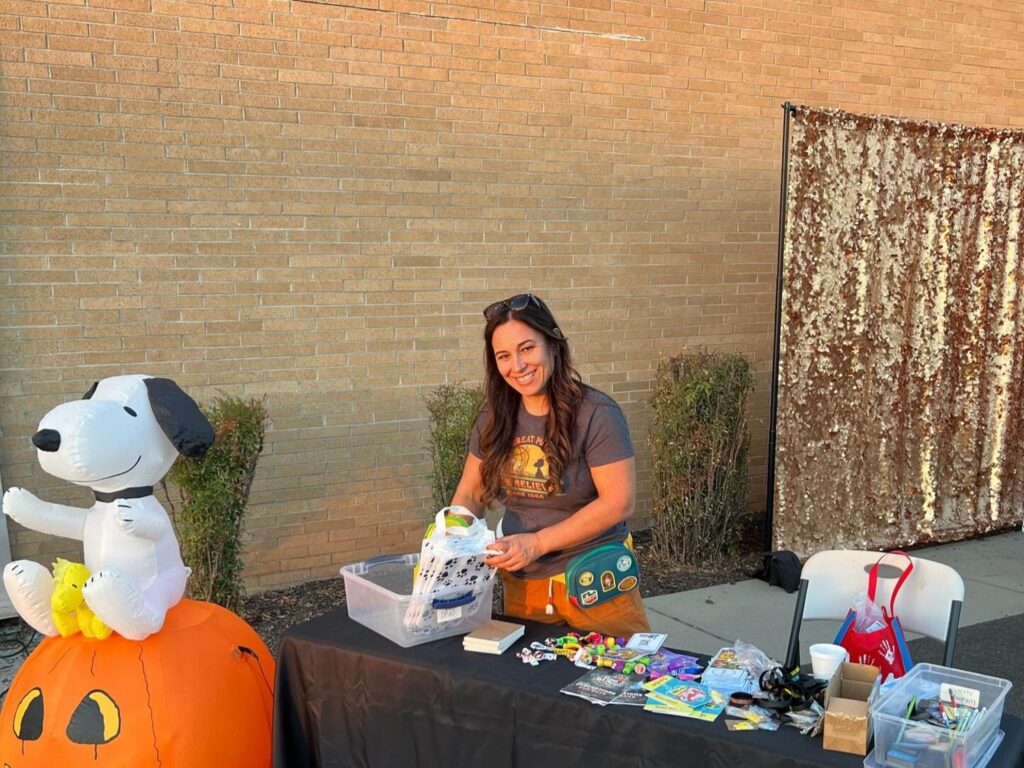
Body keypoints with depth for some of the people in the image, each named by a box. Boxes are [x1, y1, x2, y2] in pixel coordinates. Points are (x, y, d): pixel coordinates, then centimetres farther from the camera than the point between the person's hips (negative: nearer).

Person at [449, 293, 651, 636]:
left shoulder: (596, 413, -16)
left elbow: (620, 501, -19)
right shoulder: (494, 418, 0)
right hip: (520, 583, 5)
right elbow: (470, 494, 6)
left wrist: (537, 542, -22)